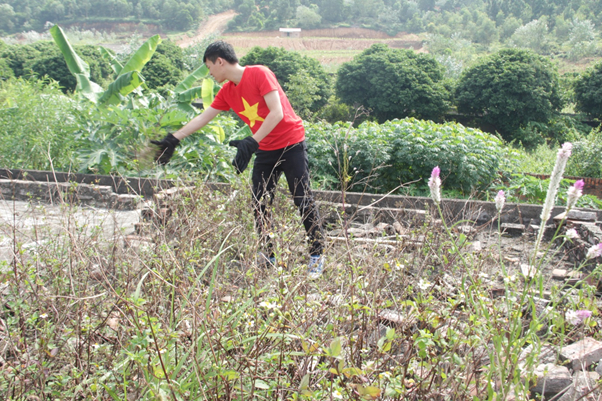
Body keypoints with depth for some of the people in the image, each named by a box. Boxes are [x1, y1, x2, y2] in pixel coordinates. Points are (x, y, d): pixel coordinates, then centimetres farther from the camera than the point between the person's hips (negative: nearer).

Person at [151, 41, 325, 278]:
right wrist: (173, 139, 10)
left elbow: (277, 113, -23)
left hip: (291, 145, -7)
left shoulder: (259, 74, -16)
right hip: (265, 151, 7)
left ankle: (317, 256, 6)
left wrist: (251, 143, -29)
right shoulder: (227, 92, 6)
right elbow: (202, 118, 12)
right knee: (259, 205, 4)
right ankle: (268, 256, 16)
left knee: (303, 201, -5)